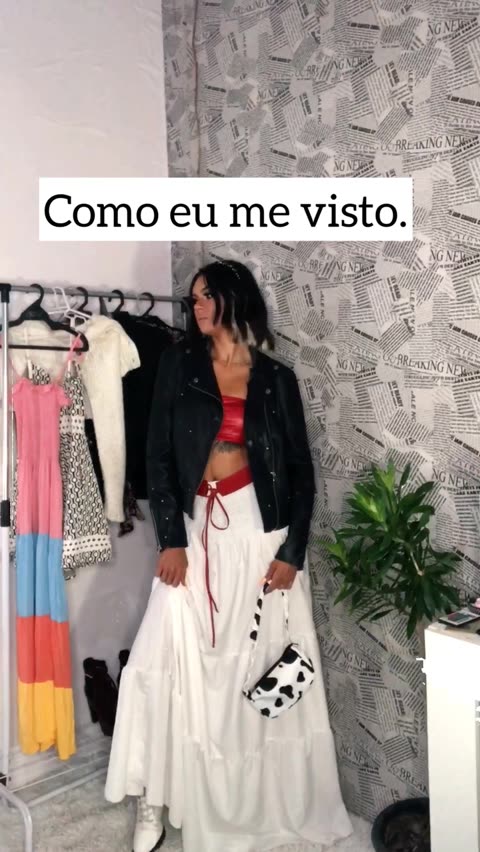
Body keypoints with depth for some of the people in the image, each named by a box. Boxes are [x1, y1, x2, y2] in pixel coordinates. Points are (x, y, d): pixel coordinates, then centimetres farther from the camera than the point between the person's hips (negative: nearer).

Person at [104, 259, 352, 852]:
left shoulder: (275, 377, 2)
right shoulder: (179, 363, 3)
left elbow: (300, 469, 2)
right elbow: (158, 456, -2)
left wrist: (291, 551, -5)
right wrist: (171, 540, -9)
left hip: (261, 532, 0)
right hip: (196, 529, 1)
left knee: (268, 668, 7)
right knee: (164, 660, -7)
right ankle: (154, 797, 14)